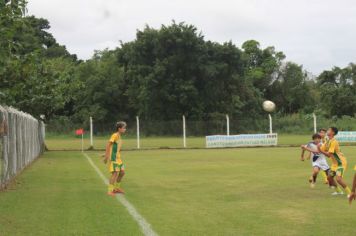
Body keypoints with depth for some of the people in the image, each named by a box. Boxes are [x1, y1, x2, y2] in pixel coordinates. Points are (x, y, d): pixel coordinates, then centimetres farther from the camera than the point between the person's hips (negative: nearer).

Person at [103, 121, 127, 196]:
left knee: (122, 172, 11)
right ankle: (110, 191, -9)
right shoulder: (115, 135, -12)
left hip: (118, 158, 9)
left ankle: (116, 188, 24)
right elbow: (108, 145, -17)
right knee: (115, 173, -13)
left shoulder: (119, 137, 15)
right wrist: (106, 156, -23)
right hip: (113, 158, -9)